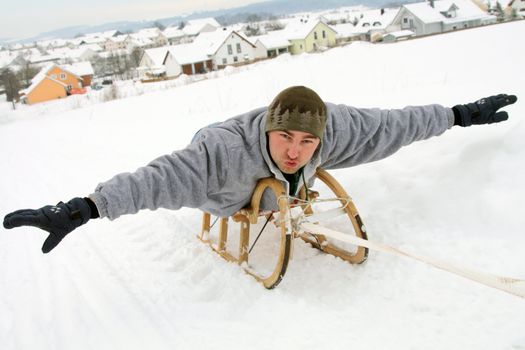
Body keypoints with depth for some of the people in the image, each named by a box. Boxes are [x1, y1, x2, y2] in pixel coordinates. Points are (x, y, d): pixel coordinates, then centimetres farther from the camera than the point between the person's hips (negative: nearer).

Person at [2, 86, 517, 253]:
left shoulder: (333, 129, -37)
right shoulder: (229, 148, -50)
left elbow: (392, 125, -28)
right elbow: (161, 178, -58)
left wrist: (460, 114, -17)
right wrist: (83, 208, -68)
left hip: (271, 190, 3)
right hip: (223, 198, -3)